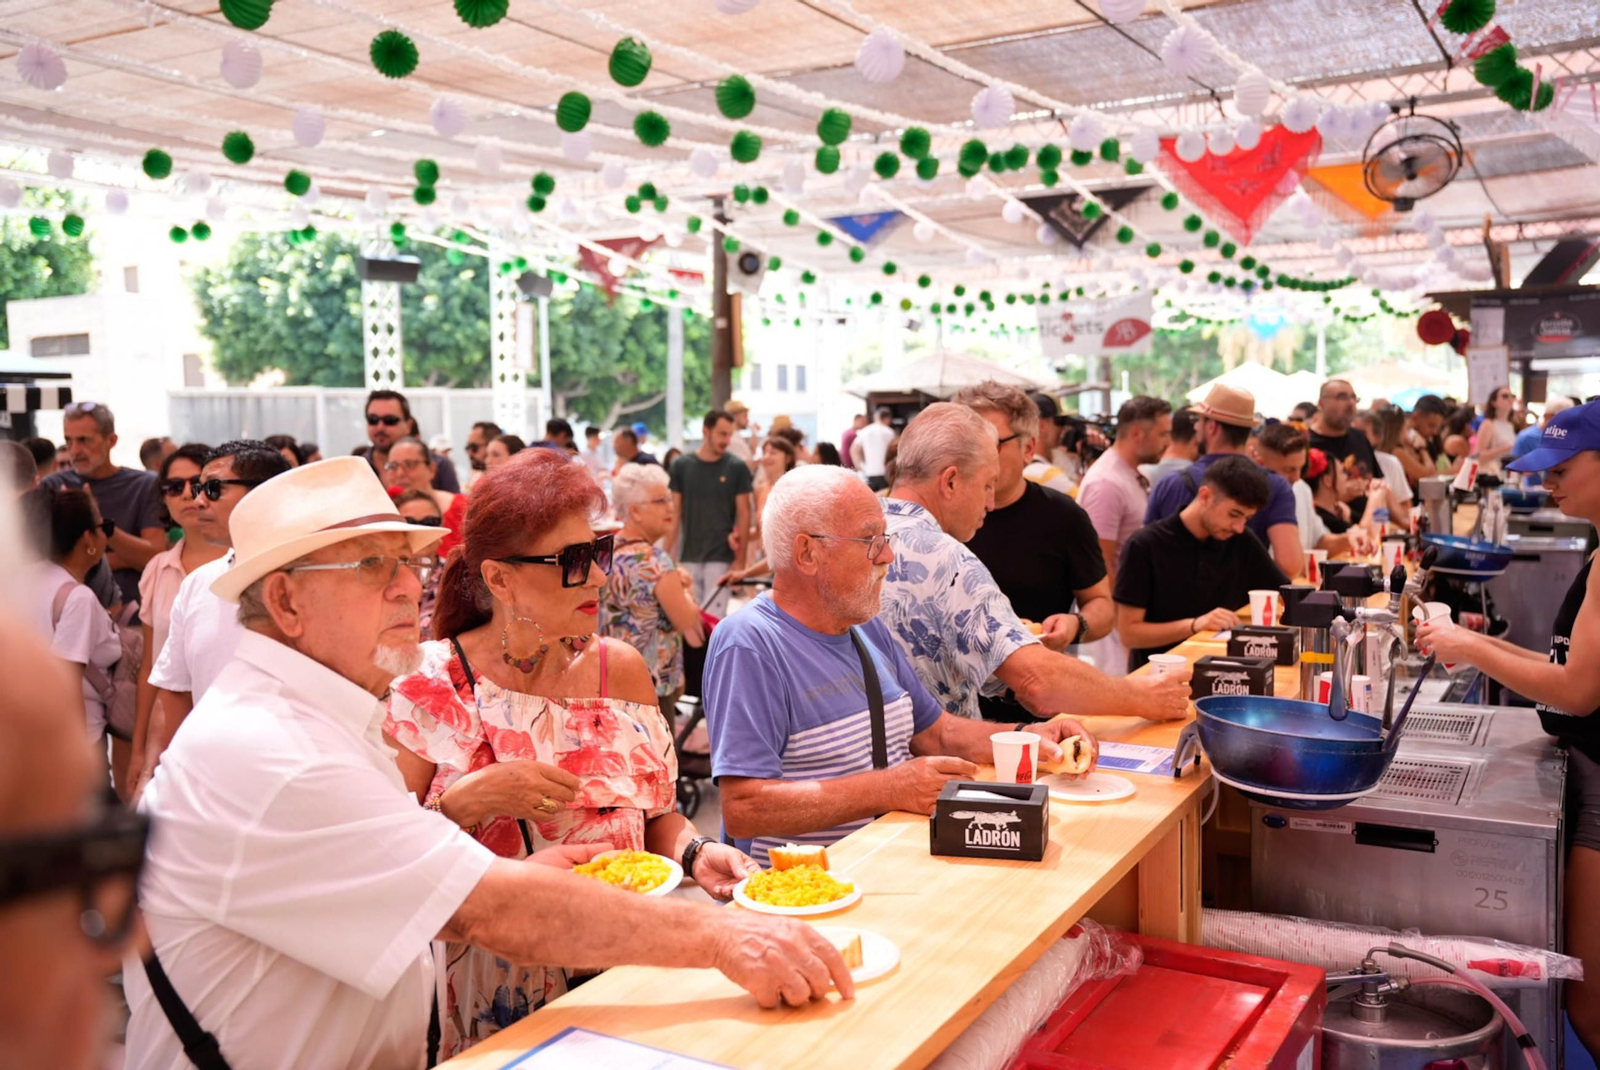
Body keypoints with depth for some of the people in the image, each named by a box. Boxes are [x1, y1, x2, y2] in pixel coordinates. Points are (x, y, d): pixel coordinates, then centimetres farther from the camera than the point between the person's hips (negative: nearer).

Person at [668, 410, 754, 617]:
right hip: (688, 557, 2)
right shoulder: (681, 466, 2)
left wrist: (740, 558, -7)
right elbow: (675, 513, 6)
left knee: (713, 619, -5)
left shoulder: (737, 468, -2)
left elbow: (743, 514, -1)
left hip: (721, 558, -2)